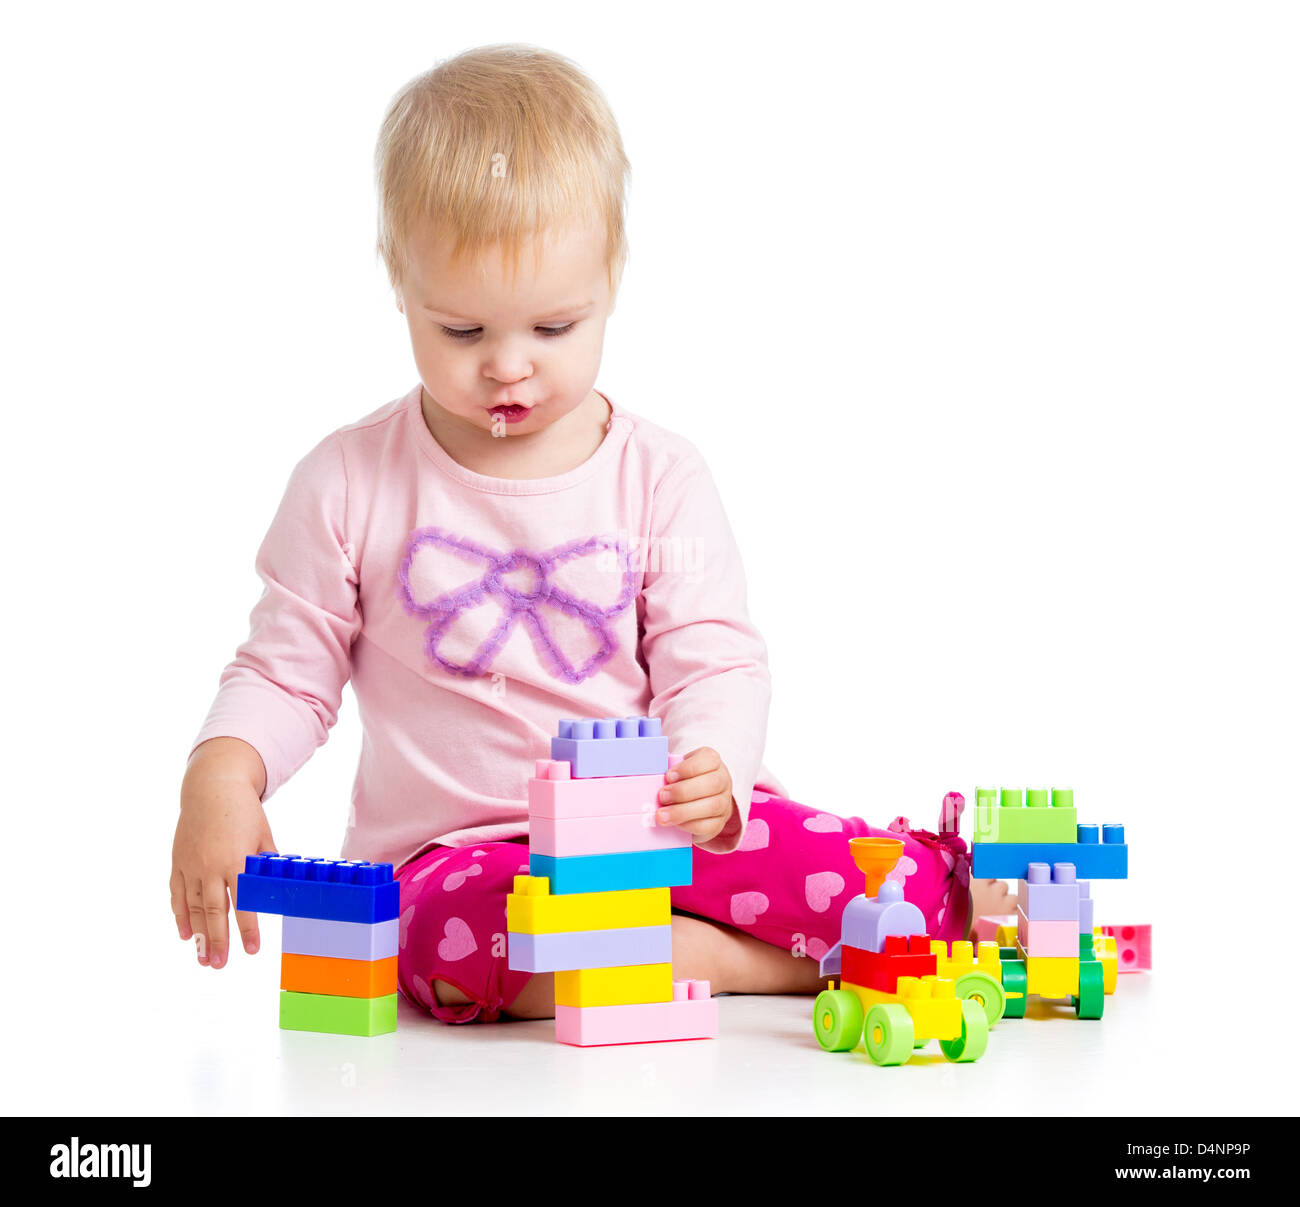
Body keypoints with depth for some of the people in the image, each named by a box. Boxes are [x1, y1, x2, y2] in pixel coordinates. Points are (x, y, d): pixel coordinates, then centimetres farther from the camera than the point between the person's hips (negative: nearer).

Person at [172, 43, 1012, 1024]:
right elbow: (286, 673, 5)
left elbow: (715, 666, -1)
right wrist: (221, 776, -17)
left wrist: (712, 776, -25)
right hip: (457, 851, -1)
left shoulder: (660, 477, 1)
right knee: (461, 938, -39)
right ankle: (752, 960, -25)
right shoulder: (351, 482, -1)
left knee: (861, 873, -26)